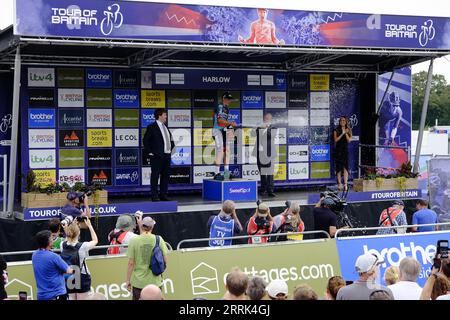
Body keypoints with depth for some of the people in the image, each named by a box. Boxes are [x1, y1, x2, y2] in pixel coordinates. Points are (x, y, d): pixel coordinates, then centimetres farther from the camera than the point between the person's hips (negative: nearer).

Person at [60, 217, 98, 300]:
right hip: (82, 277, -4)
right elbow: (95, 240, 2)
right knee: (82, 299, 2)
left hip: (69, 279, 4)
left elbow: (68, 240, 21)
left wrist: (72, 226, 18)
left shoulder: (63, 245, -5)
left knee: (71, 299, 11)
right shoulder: (82, 246, -16)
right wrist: (89, 226, 8)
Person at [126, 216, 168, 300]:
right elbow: (165, 260, -1)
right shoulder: (159, 239, -4)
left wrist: (128, 280, 4)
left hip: (139, 282, -1)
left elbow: (131, 263, -6)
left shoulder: (134, 241, -8)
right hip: (155, 281, 1)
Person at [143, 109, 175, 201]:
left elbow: (170, 139, 27)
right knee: (155, 176, -4)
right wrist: (150, 152, -12)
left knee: (165, 176, 9)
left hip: (167, 155, 8)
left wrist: (171, 148, 15)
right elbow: (145, 140, -9)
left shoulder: (165, 127, 16)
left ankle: (163, 195, 15)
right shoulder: (152, 127, -6)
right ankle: (154, 196, -1)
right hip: (157, 156, -7)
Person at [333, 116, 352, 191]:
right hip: (338, 150, -1)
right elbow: (336, 140, -7)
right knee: (339, 167, 0)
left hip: (345, 149, 1)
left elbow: (349, 140, -2)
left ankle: (345, 184, -12)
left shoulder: (348, 130, 8)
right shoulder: (336, 130, 4)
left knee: (345, 167, -8)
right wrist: (342, 133, -15)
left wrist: (346, 133, -14)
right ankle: (339, 184, 5)